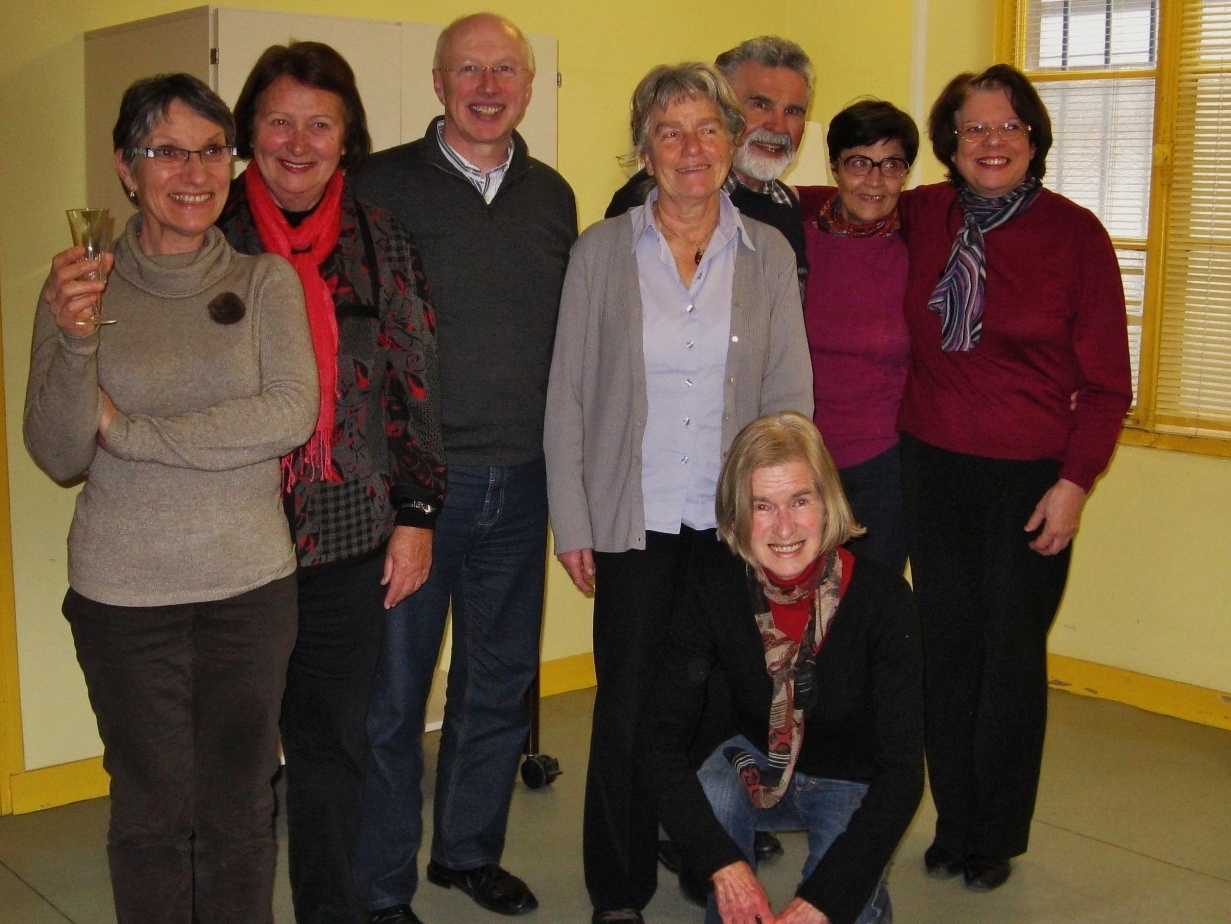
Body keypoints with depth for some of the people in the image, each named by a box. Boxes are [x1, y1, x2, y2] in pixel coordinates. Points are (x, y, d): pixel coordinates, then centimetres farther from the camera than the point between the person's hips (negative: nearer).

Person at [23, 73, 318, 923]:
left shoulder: (266, 281, -1)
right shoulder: (80, 288, -1)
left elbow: (291, 415, -16)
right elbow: (58, 458, -6)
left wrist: (128, 430, -14)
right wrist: (74, 343, -23)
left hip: (251, 585, 0)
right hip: (123, 595, 0)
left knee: (240, 805, 13)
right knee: (152, 806, 11)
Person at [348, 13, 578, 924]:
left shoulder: (552, 195, 9)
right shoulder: (381, 184, -4)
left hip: (519, 482, 5)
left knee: (501, 680, 15)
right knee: (391, 692, 4)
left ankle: (470, 849, 35)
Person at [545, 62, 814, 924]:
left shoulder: (770, 255, 4)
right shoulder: (602, 251, 1)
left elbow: (790, 394, 6)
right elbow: (568, 397, 1)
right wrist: (573, 523, -2)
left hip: (734, 522, 1)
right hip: (635, 521, -1)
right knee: (630, 704, 1)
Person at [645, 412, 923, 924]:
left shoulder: (881, 595, -25)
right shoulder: (712, 580, -20)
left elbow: (902, 769, -23)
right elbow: (662, 736, -22)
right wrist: (725, 866, -36)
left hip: (854, 785, -1)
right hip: (755, 761, 1)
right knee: (703, 799, -31)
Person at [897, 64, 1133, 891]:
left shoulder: (1074, 233, -6)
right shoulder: (924, 216, 3)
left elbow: (1106, 381, -3)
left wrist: (1075, 483, -9)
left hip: (1029, 479, -3)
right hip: (932, 468, 3)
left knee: (1012, 653, 5)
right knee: (947, 647, 9)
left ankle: (996, 838, 22)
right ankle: (954, 827, 25)